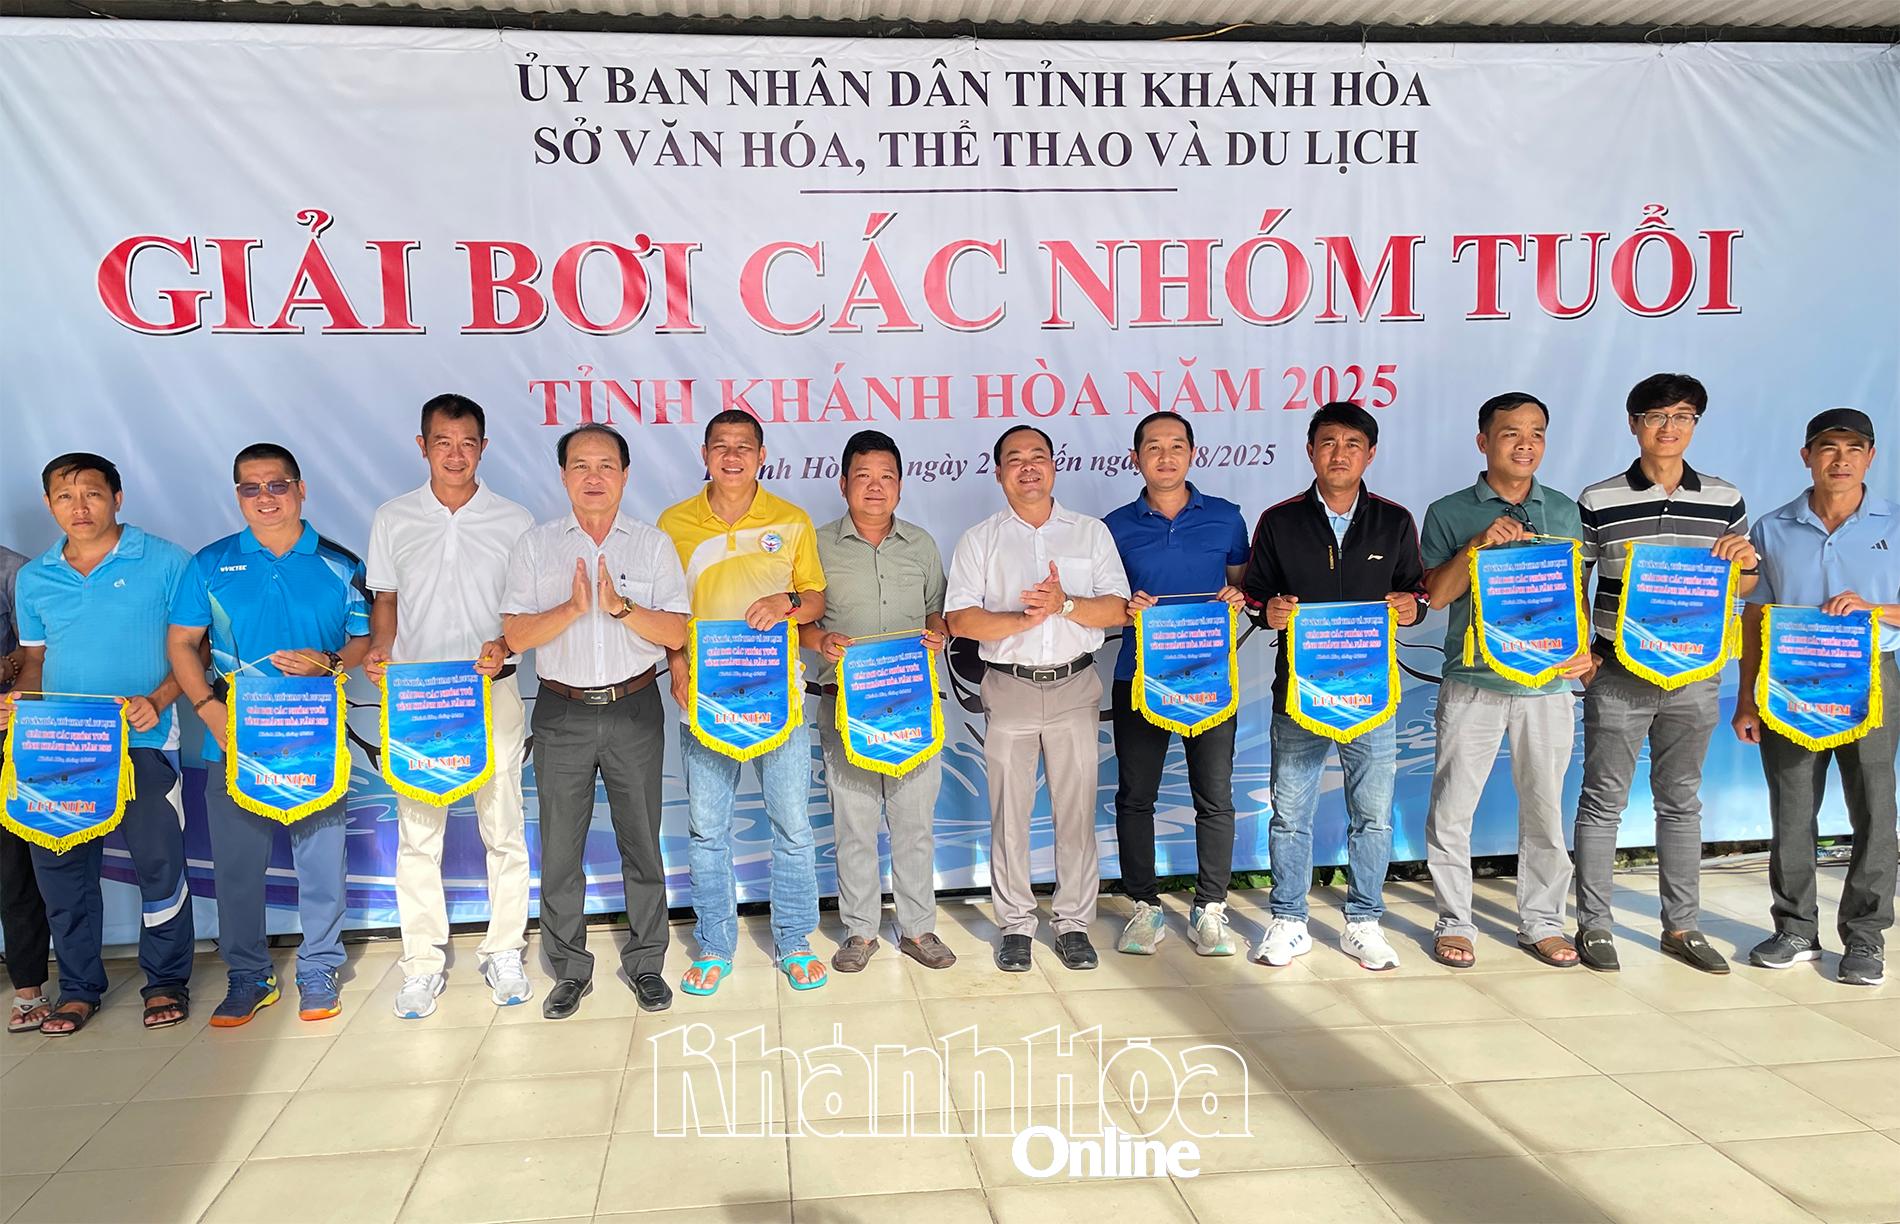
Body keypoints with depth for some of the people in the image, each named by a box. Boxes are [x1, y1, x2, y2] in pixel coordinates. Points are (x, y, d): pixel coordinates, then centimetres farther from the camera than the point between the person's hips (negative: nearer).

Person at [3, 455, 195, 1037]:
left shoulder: (165, 563, -2)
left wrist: (156, 700, -16)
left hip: (143, 743, -4)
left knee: (158, 862, -2)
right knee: (59, 866, 7)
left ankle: (166, 982, 16)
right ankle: (79, 987, 22)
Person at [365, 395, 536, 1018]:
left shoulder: (515, 522, 2)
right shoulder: (393, 520, 6)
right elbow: (385, 601, 13)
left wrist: (504, 645, -14)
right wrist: (378, 650, -6)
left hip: (491, 692, -1)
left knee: (504, 827, 4)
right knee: (417, 832, 4)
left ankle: (504, 954, 18)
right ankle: (423, 963, 15)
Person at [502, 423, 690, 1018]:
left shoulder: (652, 544, 3)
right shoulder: (536, 545, 3)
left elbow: (675, 632, -4)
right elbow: (516, 635, -5)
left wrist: (620, 607, -19)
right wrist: (572, 607, -20)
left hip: (634, 710, 0)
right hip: (562, 713, 0)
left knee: (642, 841, 7)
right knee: (560, 848, 7)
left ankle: (645, 962, 22)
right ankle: (570, 969, 21)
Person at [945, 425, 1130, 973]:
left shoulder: (1092, 532, 9)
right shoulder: (980, 540, 6)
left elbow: (1118, 610, 0)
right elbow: (959, 619, -4)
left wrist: (1065, 605, -16)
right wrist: (1021, 620, -18)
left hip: (1076, 686, 1)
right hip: (1009, 687, 0)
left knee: (1077, 809, 3)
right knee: (1009, 812, 3)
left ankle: (1074, 922, 15)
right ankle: (1015, 924, 15)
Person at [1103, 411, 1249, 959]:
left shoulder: (1225, 518, 6)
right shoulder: (1116, 526, 5)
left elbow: (1244, 582, 14)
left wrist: (1237, 597, -8)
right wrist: (1125, 607, -11)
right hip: (1137, 676, 0)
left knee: (1215, 797, 2)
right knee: (1135, 796, 4)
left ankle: (1210, 908, 17)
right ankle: (1145, 907, 18)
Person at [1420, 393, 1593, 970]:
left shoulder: (1564, 512, 11)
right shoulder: (1449, 513, 3)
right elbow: (1435, 593, -4)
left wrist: (1585, 649, -3)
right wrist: (1479, 544, -16)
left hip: (1548, 681, 2)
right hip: (1472, 682, -2)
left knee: (1545, 809, 9)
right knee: (1452, 808, 1)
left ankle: (1542, 923, 22)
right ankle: (1454, 923, 14)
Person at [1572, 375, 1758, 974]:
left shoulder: (1724, 500, 6)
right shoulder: (1598, 502, -3)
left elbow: (1741, 589, 13)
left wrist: (1745, 560, -9)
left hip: (1694, 675, 3)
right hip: (1617, 674, -3)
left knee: (1681, 800, 13)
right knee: (1604, 800, 3)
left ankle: (1682, 926, 24)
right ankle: (1593, 925, 14)